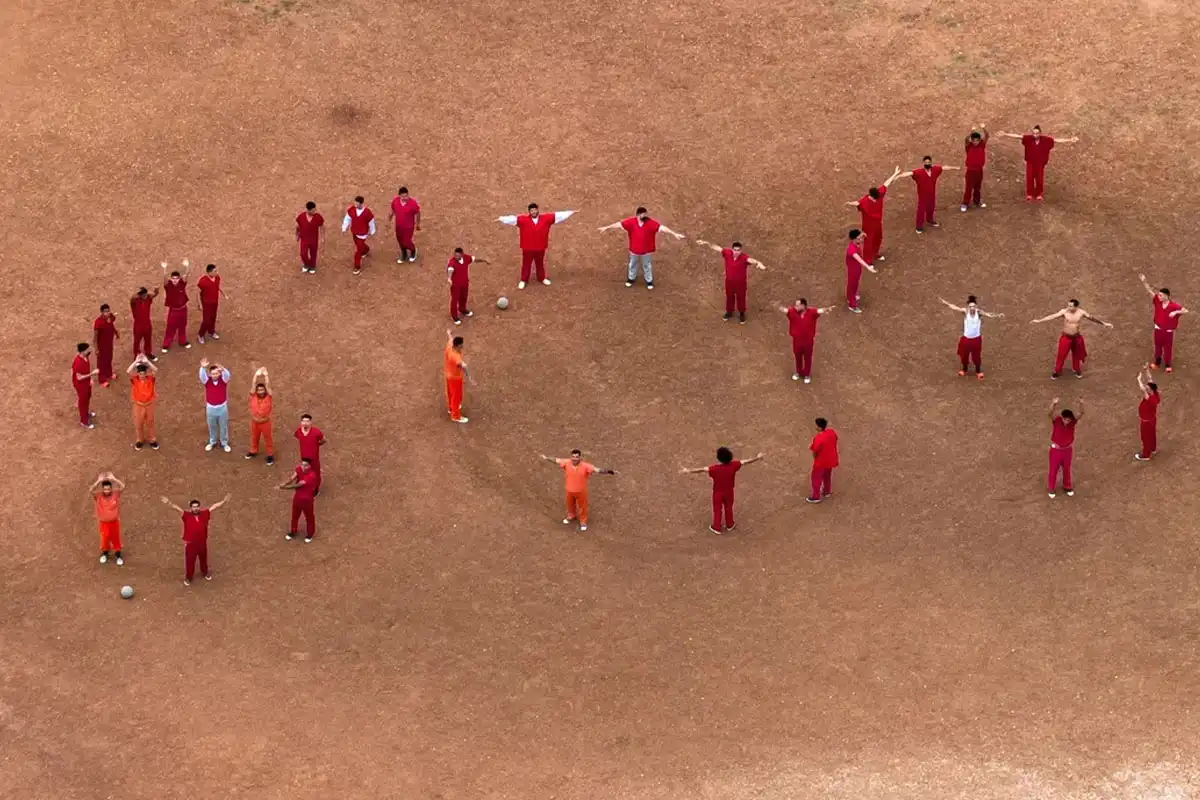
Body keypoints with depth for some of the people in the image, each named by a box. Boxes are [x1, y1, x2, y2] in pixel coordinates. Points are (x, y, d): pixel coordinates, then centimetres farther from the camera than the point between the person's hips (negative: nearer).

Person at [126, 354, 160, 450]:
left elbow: (156, 370, -38)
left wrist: (146, 361, -40)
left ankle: (152, 439, 38)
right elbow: (128, 372, -39)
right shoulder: (134, 379, -20)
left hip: (149, 404, 0)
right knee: (138, 423, 17)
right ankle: (139, 440, 38)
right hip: (138, 405, 0)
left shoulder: (151, 378, -19)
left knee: (150, 422, 19)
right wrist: (136, 361, -41)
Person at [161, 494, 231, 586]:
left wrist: (224, 501, -16)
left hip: (202, 543, 3)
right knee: (189, 561, 12)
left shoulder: (204, 514, -11)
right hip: (190, 543, -3)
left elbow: (214, 506, -9)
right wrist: (168, 503, -46)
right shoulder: (187, 516, -18)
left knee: (203, 559, 25)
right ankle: (188, 577, 34)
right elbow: (177, 508, -30)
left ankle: (205, 572, 52)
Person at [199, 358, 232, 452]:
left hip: (222, 407, -1)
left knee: (223, 426, 15)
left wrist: (222, 369, -60)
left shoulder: (223, 379, -15)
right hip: (210, 408, 1)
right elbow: (202, 376, -35)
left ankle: (224, 443, 34)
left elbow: (228, 375, -36)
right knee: (212, 426, 19)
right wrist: (203, 368, -57)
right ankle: (212, 442, 40)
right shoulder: (207, 381, -14)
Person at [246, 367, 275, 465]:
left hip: (265, 422, -3)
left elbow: (267, 385, -24)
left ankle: (270, 455, 26)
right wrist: (257, 374, -22)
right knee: (254, 437, 23)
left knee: (267, 438, 12)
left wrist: (265, 374, -21)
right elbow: (253, 384, -19)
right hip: (254, 422, 3)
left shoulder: (268, 397, -17)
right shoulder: (253, 396, -12)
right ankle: (253, 451, 46)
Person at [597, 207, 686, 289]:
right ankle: (631, 278, 52)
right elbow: (619, 224, -16)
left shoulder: (651, 223, -26)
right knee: (633, 264, 26)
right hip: (634, 249, 2)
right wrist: (606, 228, -11)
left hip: (646, 251, -2)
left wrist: (674, 234, -35)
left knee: (647, 265, 21)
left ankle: (649, 281, 44)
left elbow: (662, 227, -30)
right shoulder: (631, 222, -22)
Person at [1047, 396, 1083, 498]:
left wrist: (1081, 404, -59)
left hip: (1068, 449, 2)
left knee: (1067, 469, 21)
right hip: (1056, 449, -2)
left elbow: (1081, 413, -37)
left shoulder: (1073, 420, -20)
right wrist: (1054, 404, -69)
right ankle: (1051, 488, 36)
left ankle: (1067, 486, 43)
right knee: (1054, 469, 14)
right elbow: (1051, 413, -47)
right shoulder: (1056, 420, -26)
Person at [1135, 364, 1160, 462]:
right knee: (1152, 434, 29)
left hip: (1146, 422, -8)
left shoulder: (1150, 400, -42)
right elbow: (1150, 381, -15)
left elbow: (1142, 389, -50)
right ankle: (1152, 449, 52)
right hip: (1152, 419, 8)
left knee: (1146, 438, 14)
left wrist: (1139, 378, -44)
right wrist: (1147, 371, -18)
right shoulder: (1155, 395, -20)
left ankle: (1145, 455, 33)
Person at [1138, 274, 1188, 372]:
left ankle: (1167, 365, 30)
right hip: (1158, 329, 4)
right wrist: (1144, 281, -28)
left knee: (1168, 348, 11)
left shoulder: (1174, 306, -22)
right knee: (1158, 346, 20)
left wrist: (1176, 312, -38)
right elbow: (1150, 290, -15)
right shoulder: (1158, 301, -12)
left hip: (1168, 331, -4)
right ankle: (1157, 362, 41)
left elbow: (1185, 311, -21)